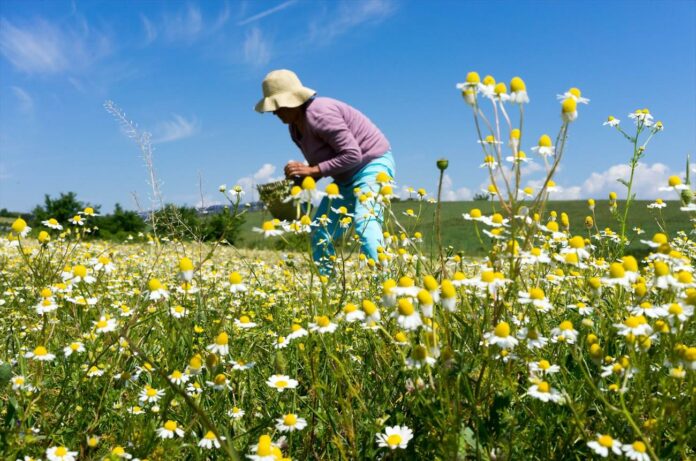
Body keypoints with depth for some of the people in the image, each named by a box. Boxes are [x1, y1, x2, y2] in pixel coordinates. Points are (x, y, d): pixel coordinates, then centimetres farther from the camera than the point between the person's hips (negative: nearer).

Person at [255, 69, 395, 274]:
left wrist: (312, 170, -26)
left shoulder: (319, 114, -24)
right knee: (320, 233, 6)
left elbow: (352, 155, -28)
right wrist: (300, 180, -6)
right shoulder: (295, 126, 5)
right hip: (347, 177, 10)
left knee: (365, 225, -30)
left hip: (373, 165, -10)